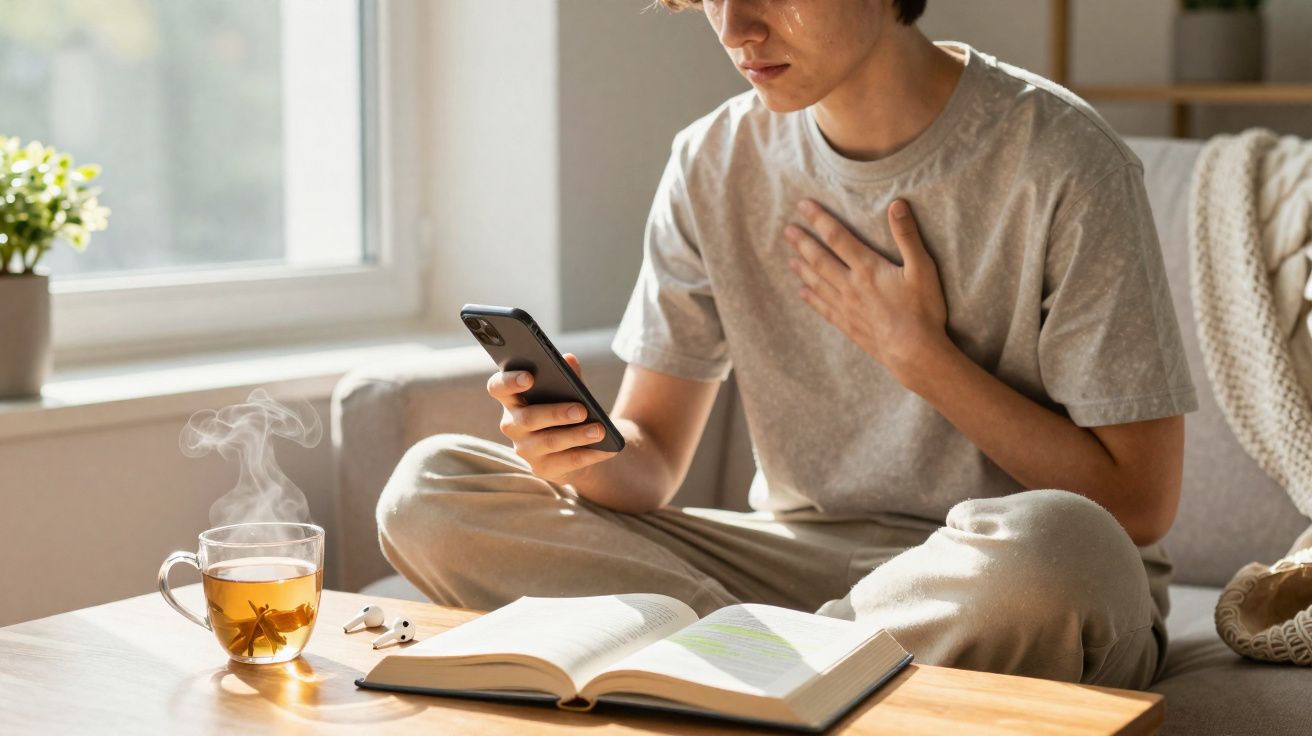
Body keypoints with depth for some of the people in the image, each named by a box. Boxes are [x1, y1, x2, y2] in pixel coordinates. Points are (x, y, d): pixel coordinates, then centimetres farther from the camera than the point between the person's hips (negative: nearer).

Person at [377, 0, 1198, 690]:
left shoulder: (1061, 163, -12)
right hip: (799, 559, 4)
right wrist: (588, 452, -21)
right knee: (430, 489, -11)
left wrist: (920, 353, -13)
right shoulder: (715, 163, 2)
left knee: (1048, 545, -42)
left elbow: (1137, 505, -11)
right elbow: (651, 463, 3)